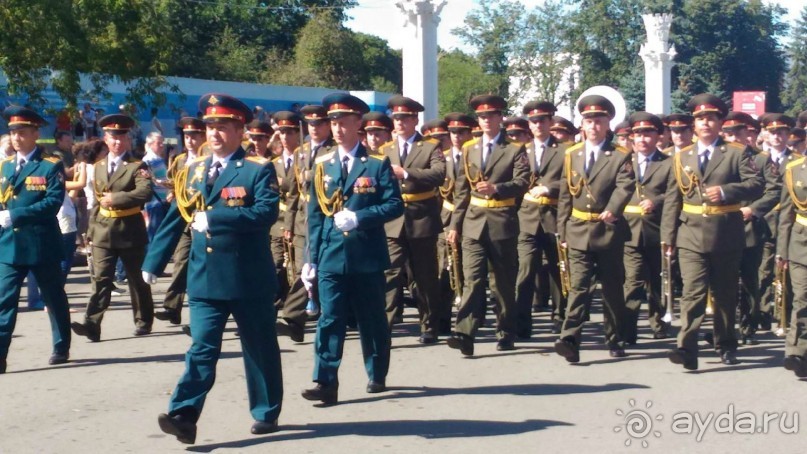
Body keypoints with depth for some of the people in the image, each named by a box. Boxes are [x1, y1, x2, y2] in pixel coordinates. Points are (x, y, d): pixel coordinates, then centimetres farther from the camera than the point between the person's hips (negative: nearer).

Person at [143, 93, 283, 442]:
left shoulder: (259, 170, -5)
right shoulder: (193, 170, 11)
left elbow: (266, 212, -20)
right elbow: (174, 219, 13)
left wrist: (214, 217, -25)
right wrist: (153, 263, 9)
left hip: (249, 279, -3)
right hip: (204, 278, 4)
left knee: (259, 348, 9)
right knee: (202, 349, -3)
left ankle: (266, 414, 23)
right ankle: (184, 416, -11)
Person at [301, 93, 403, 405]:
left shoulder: (378, 164, 0)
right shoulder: (322, 165, 9)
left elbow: (395, 205, -7)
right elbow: (315, 215, 9)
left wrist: (358, 217, -19)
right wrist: (312, 258, 5)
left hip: (367, 256, -2)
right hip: (331, 256, 2)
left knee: (372, 320, 10)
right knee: (329, 319, -5)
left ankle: (377, 376, 26)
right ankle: (326, 384, -7)